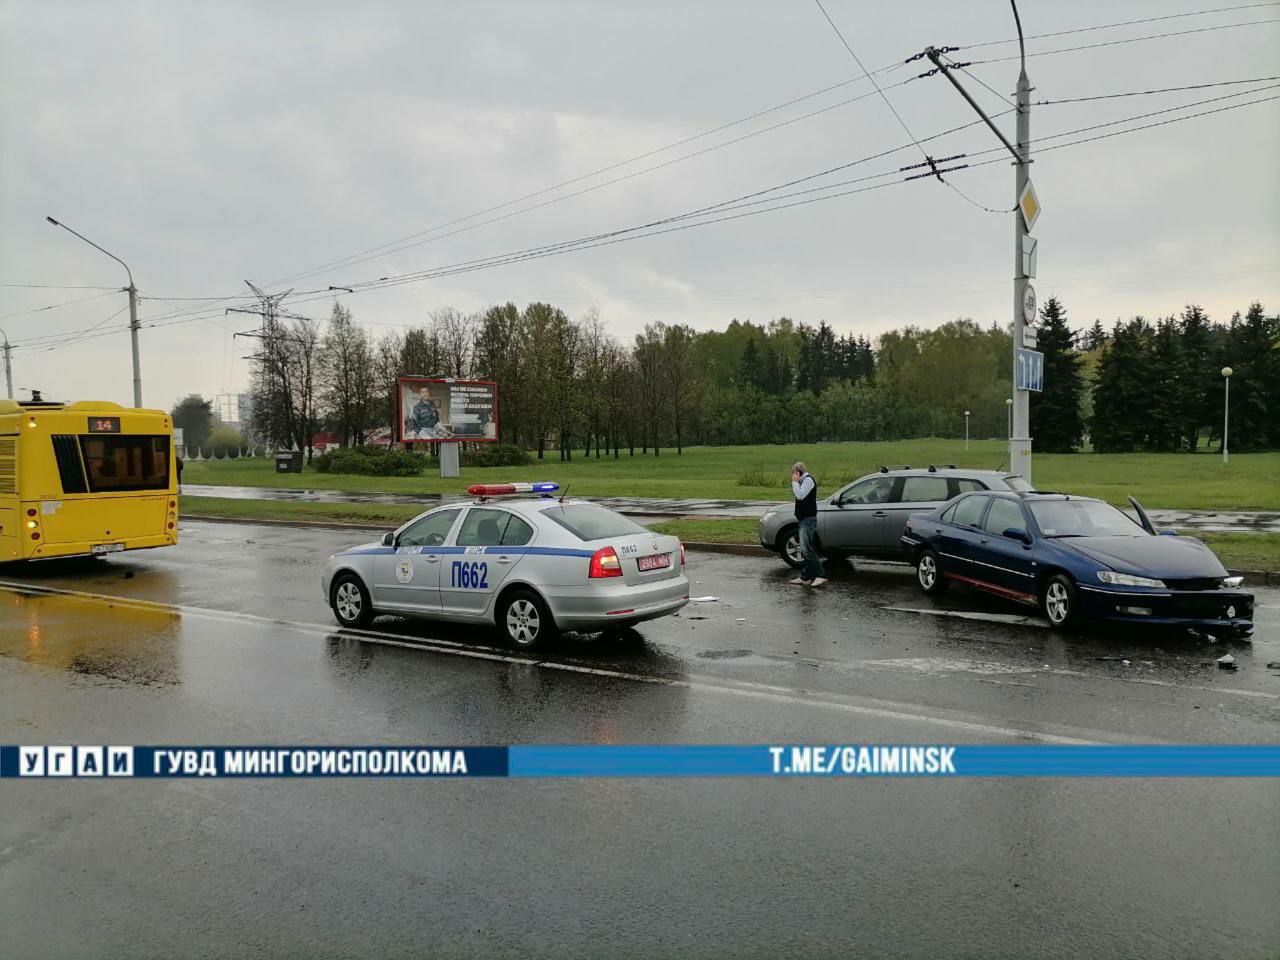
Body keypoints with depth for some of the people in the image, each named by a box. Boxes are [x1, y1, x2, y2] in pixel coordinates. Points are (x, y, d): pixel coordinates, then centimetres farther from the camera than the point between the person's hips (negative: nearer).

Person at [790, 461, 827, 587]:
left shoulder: (808, 480, -11)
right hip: (804, 519, 11)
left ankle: (820, 576, -14)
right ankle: (805, 577, 14)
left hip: (808, 519, -11)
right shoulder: (804, 481, 19)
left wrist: (795, 482, -12)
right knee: (805, 550, 11)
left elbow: (800, 495, -20)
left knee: (807, 549, -14)